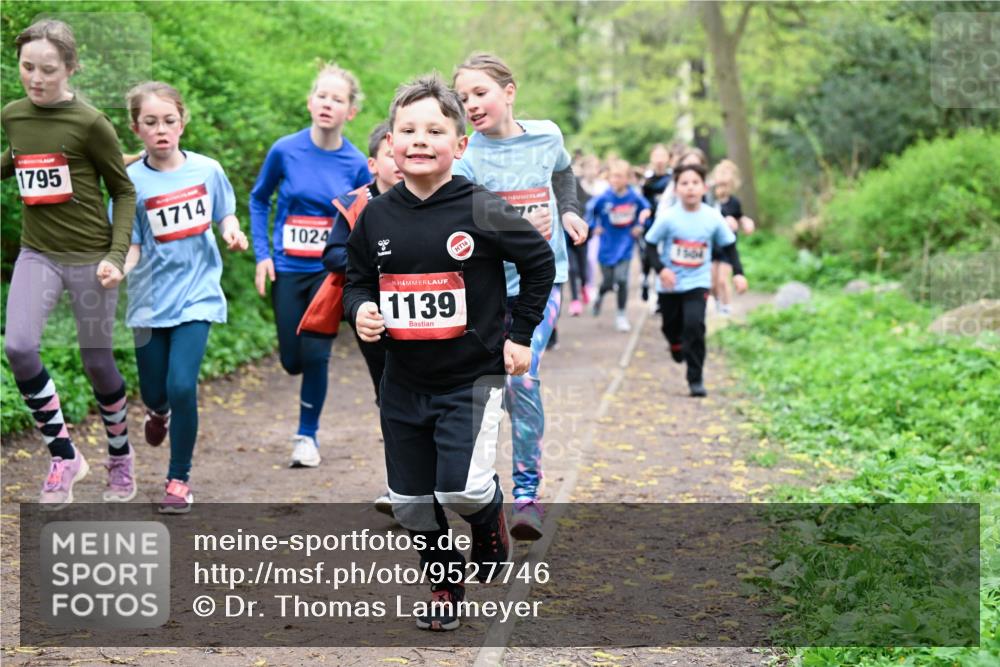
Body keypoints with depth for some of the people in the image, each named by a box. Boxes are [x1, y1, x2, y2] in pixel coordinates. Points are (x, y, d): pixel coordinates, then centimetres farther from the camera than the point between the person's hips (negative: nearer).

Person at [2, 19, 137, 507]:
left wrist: (117, 255, -12)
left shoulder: (90, 123, -13)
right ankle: (64, 457, 0)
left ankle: (120, 455, 31)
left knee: (96, 362, 6)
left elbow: (124, 192, -4)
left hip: (89, 256, -4)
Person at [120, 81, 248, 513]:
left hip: (197, 295, -1)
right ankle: (158, 411, 51)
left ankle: (179, 479, 4)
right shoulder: (132, 181, -7)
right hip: (151, 299, 1)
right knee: (154, 392, 10)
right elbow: (132, 245, -4)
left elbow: (225, 216, 13)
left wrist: (232, 234, -9)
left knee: (182, 385, -14)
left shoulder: (207, 169, -3)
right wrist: (117, 268, -25)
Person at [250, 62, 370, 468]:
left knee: (315, 354, -10)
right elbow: (258, 200, 8)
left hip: (330, 270, -1)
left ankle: (307, 434, 10)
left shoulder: (357, 165, -6)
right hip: (287, 270, 1)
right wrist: (262, 254, 0)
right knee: (293, 362, 3)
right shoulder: (285, 151, -6)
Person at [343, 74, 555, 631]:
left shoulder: (482, 211, -13)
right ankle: (445, 581, 33)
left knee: (461, 488, -18)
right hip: (404, 382, 4)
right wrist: (361, 312, -10)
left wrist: (521, 335, 0)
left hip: (472, 377, -4)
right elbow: (358, 281, 12)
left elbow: (541, 261, 0)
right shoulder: (375, 218, -2)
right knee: (411, 501, 9)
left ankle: (491, 518, 18)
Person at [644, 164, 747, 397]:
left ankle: (695, 378, -9)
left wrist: (738, 273, -4)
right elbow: (650, 245, -6)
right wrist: (661, 269, -20)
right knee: (671, 327, 14)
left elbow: (729, 245, 4)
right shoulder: (668, 217, -14)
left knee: (694, 325, -18)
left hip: (697, 283, -1)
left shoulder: (713, 217, -9)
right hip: (670, 284, 1)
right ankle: (676, 344, 52)